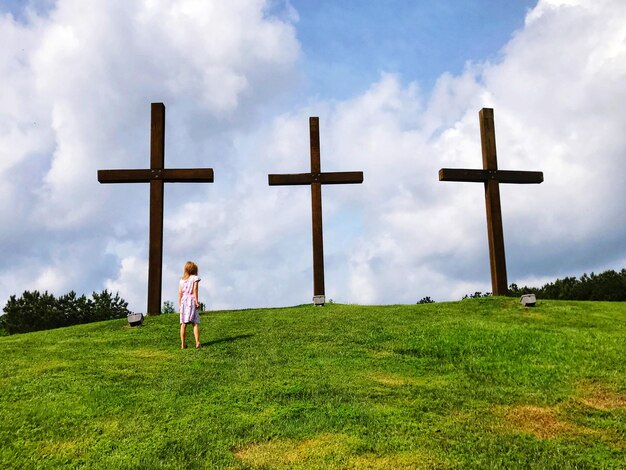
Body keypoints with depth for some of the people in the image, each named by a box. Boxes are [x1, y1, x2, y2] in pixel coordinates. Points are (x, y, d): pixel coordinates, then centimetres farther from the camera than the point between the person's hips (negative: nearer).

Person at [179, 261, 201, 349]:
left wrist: (179, 304, 13)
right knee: (195, 323, -5)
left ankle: (183, 344, 6)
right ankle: (197, 343, -15)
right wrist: (196, 301, -5)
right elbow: (195, 290, -7)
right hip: (191, 301, -4)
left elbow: (180, 292, 10)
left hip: (183, 301, 4)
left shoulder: (182, 280, 13)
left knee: (183, 324, 4)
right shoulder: (195, 278, 2)